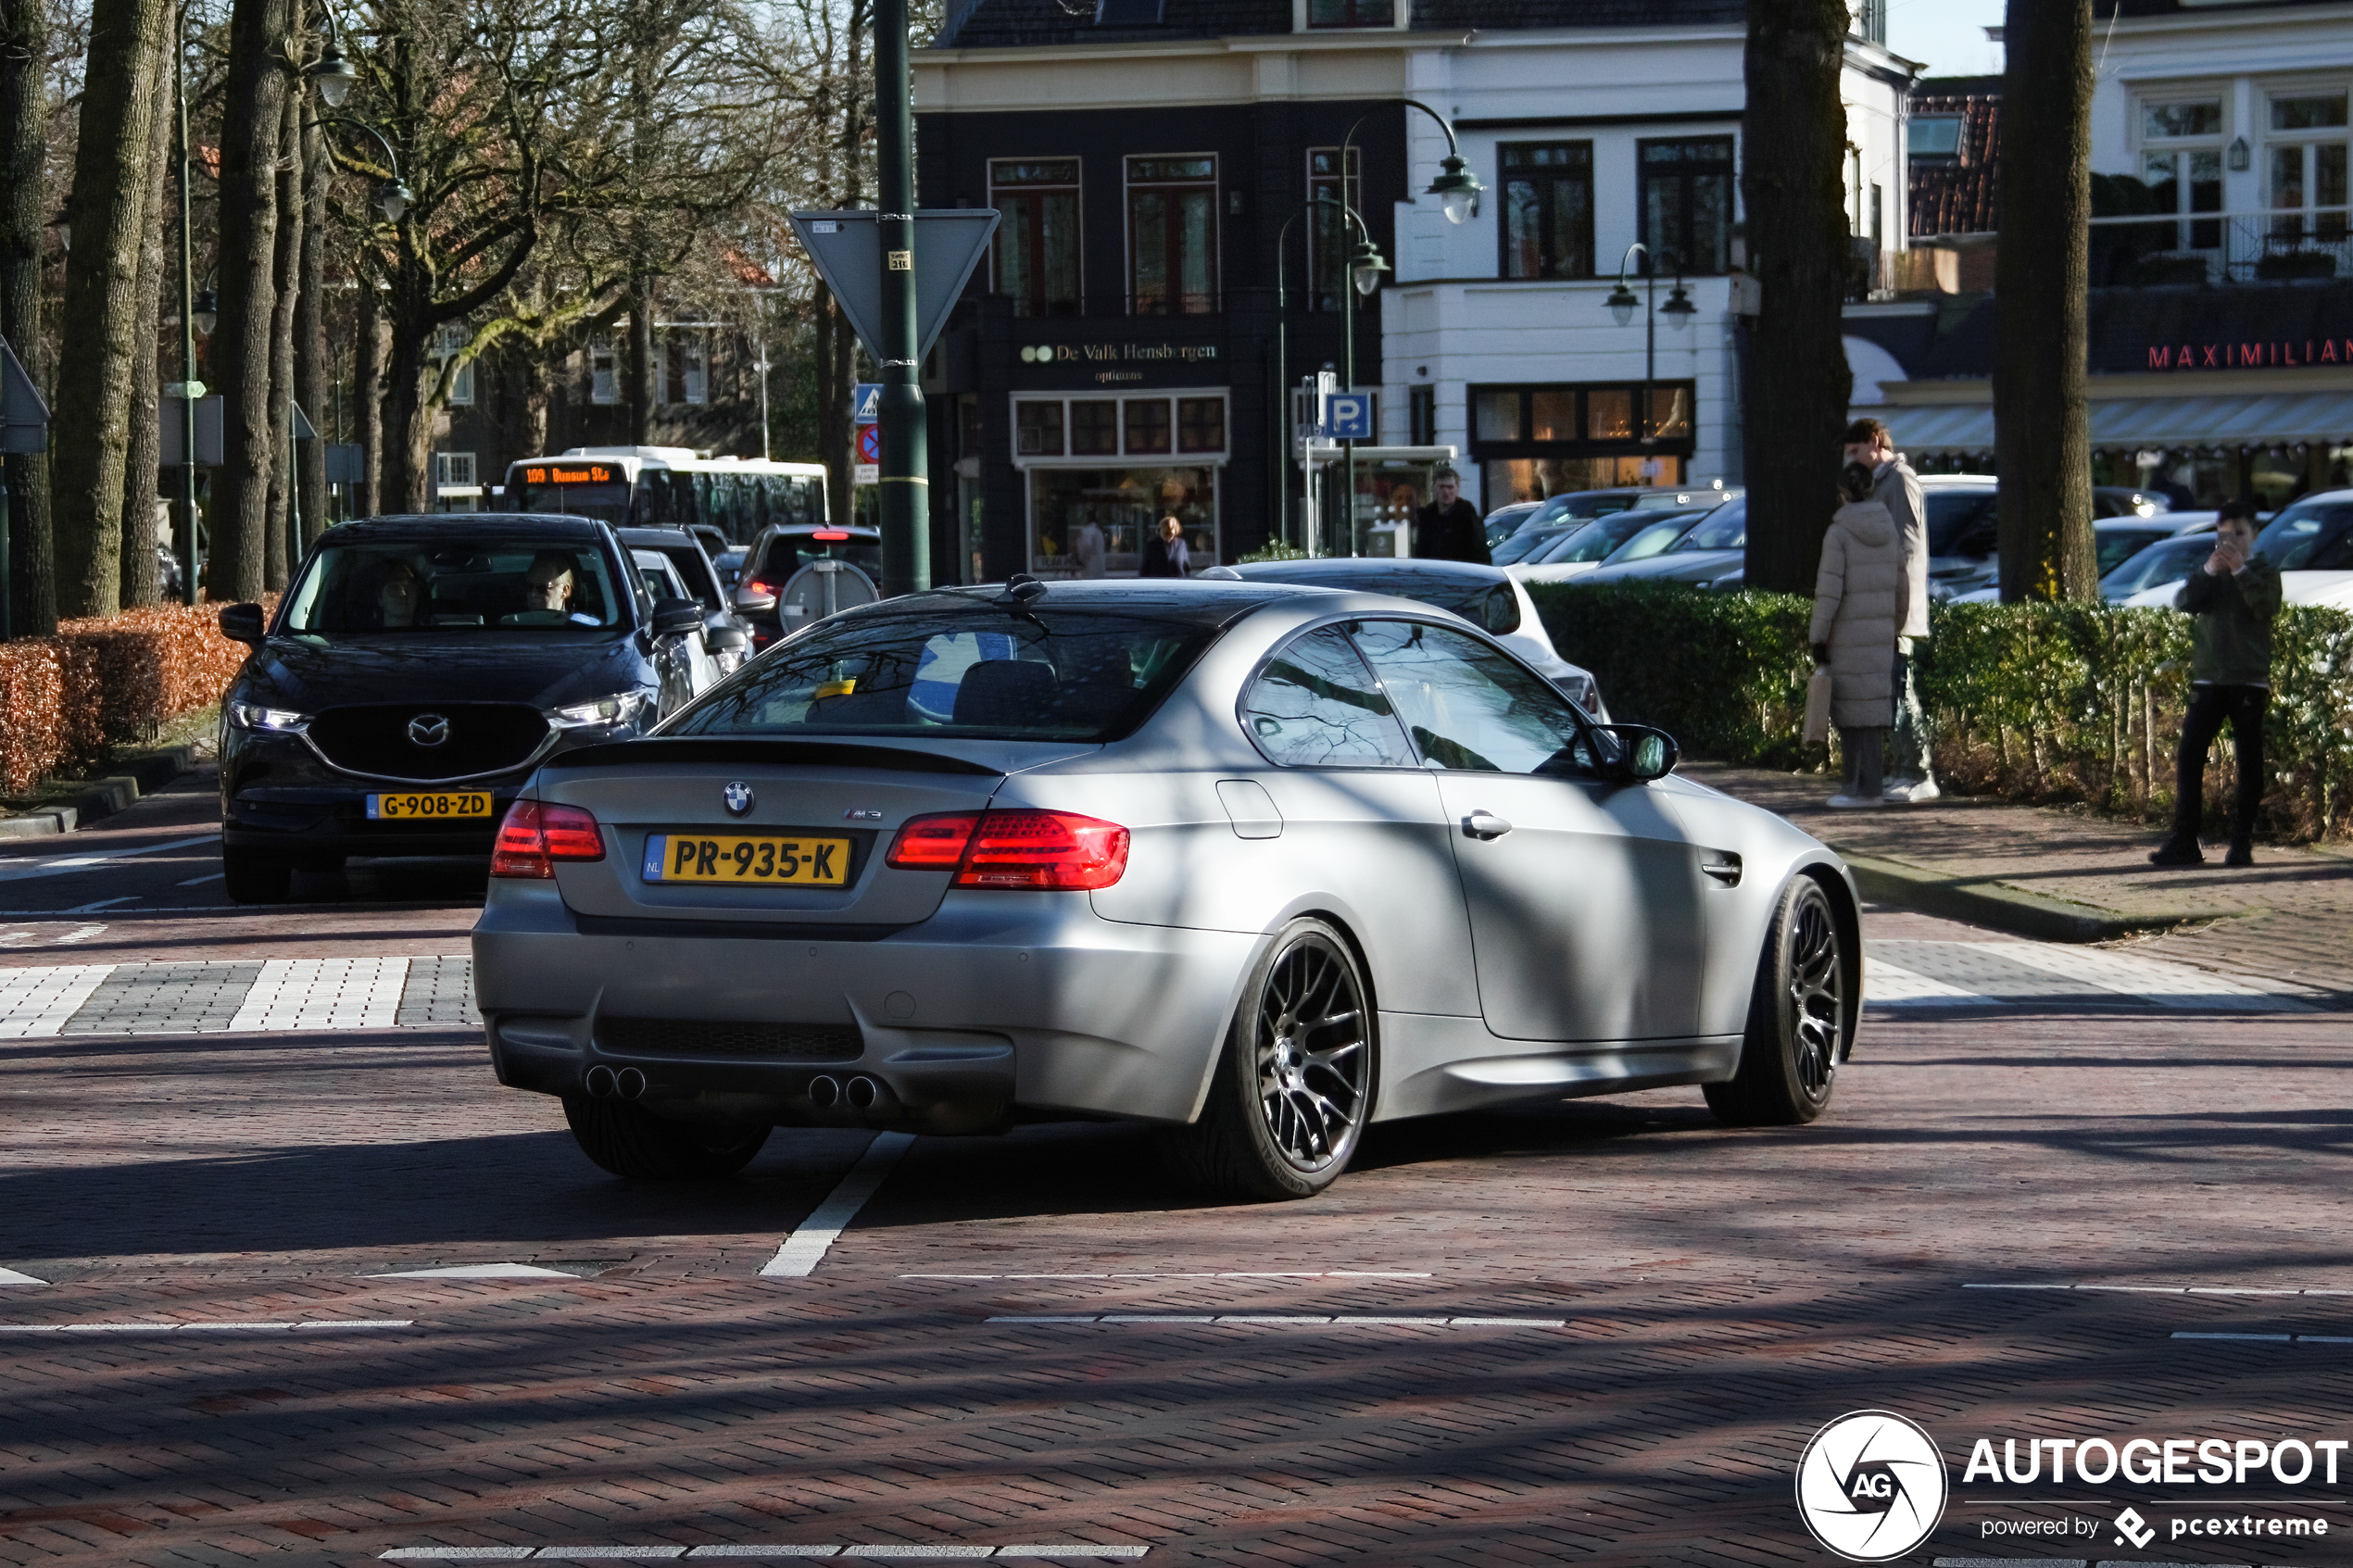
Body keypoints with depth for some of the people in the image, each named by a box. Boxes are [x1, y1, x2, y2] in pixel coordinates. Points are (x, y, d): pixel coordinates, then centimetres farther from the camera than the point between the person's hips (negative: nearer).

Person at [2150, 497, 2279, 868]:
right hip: (2208, 680, 3)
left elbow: (2268, 607, -14)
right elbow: (2182, 603, -4)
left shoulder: (2264, 571, 4)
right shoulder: (2208, 574, 13)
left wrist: (2241, 570, -23)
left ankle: (2242, 843, 5)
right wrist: (2208, 571, -19)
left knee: (2249, 761, -1)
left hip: (2250, 680, -3)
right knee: (2189, 757, -4)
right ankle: (2184, 842, -2)